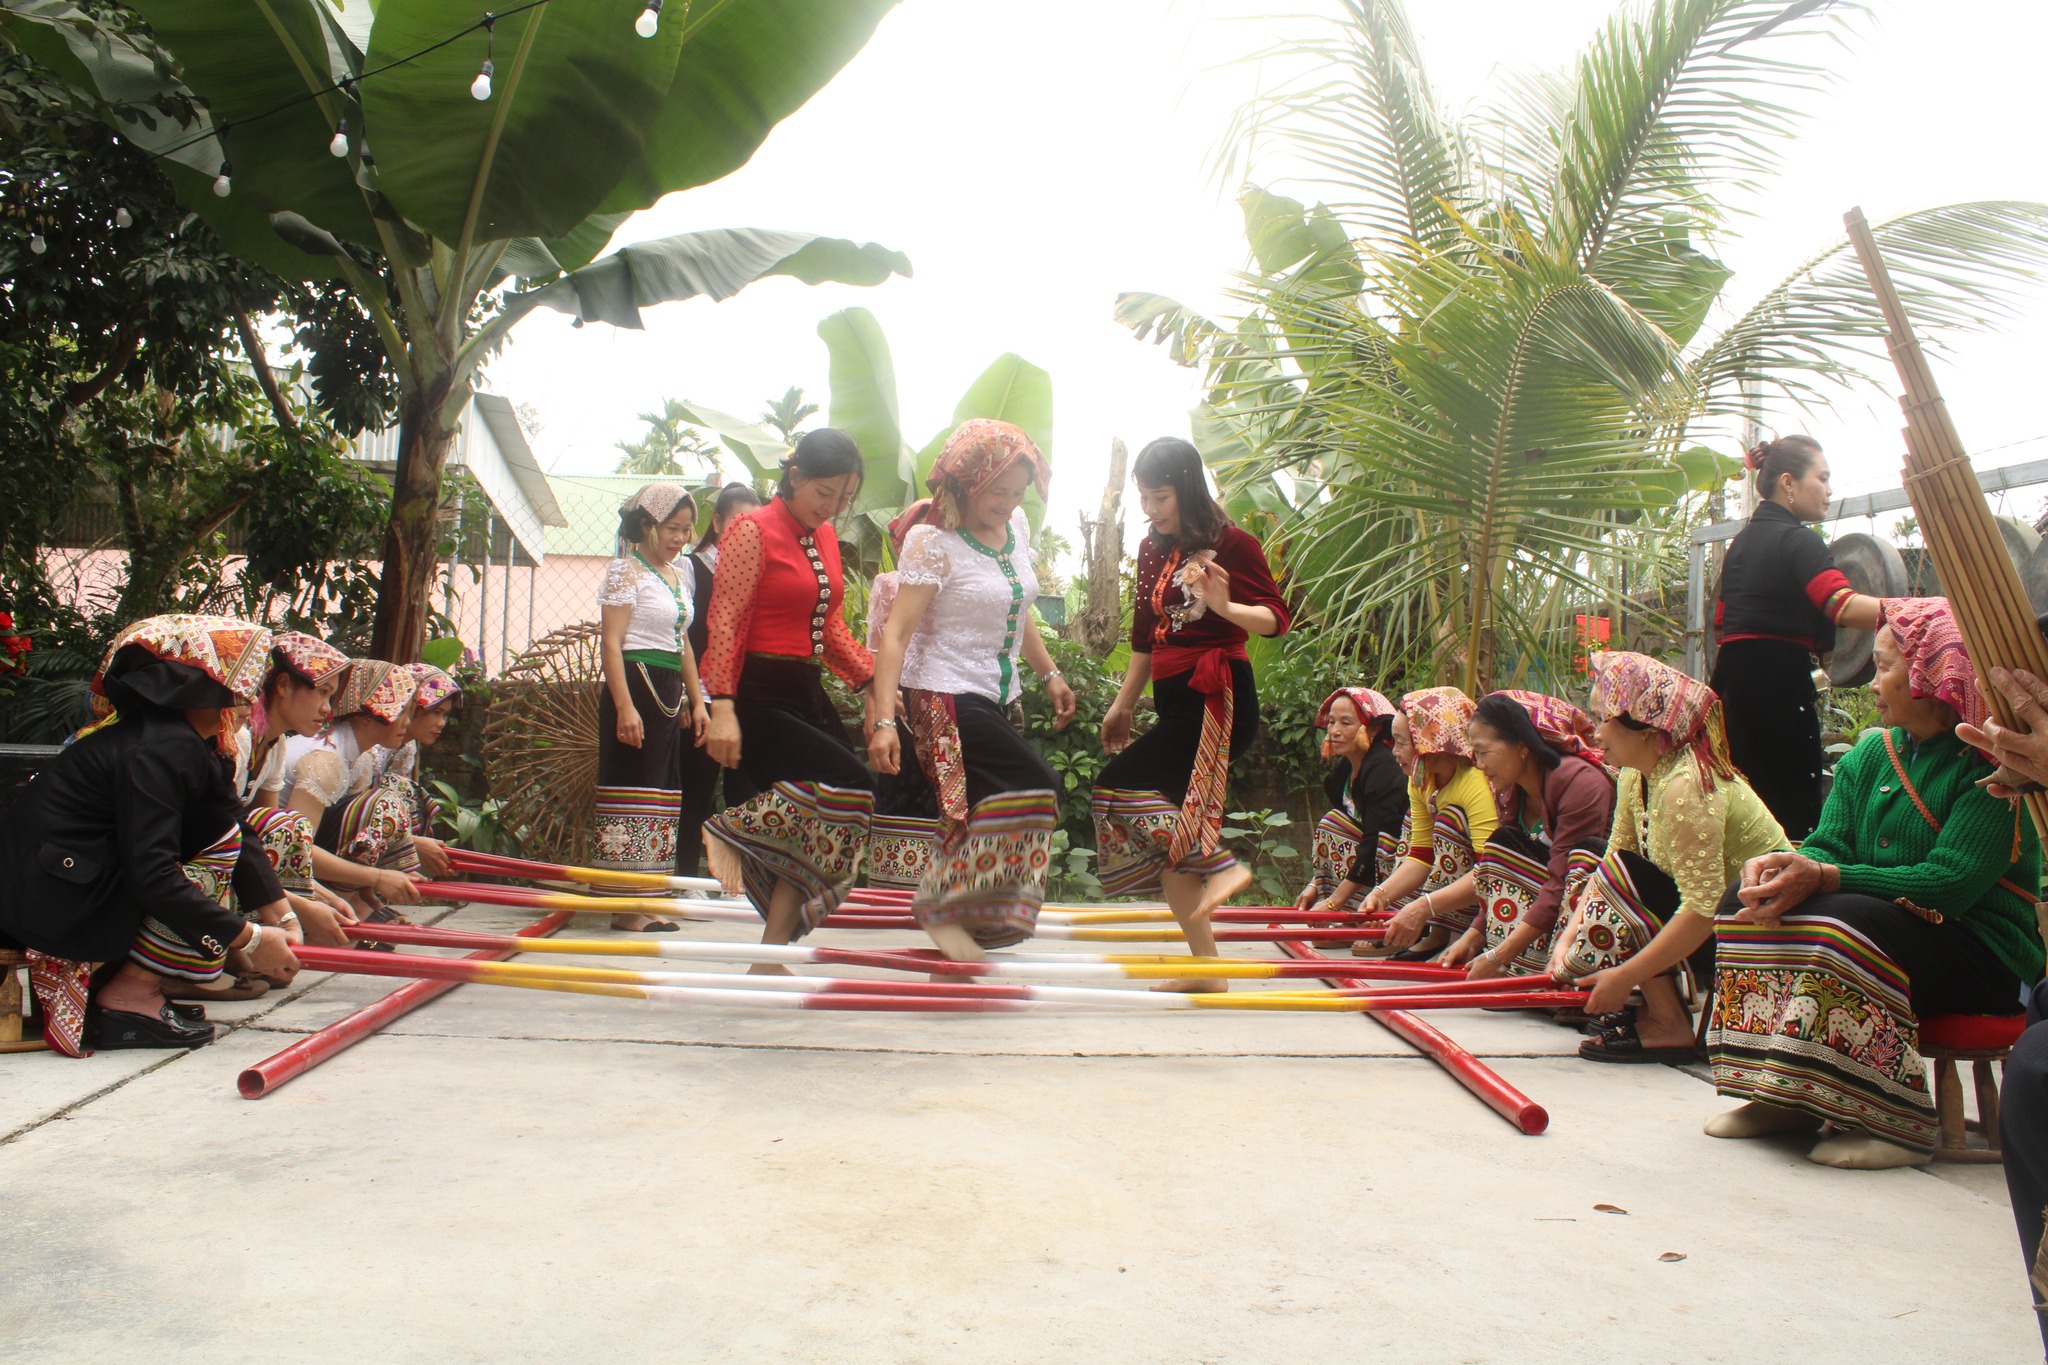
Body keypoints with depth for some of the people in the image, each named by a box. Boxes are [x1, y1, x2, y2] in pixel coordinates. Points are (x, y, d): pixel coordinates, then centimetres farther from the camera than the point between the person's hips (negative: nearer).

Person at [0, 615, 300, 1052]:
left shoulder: (200, 743, 7)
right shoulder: (157, 750, -22)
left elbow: (239, 828, 9)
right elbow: (152, 876, -27)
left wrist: (279, 914, 1)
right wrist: (249, 938, -23)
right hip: (54, 904, -9)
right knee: (218, 845, -14)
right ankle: (130, 995, -11)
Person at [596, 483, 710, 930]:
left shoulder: (680, 577, 17)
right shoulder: (626, 571, -7)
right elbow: (611, 643, -13)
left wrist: (696, 702, 18)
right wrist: (625, 707, -21)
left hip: (670, 692, 8)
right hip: (636, 686, -8)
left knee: (664, 792, 8)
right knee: (635, 791, -8)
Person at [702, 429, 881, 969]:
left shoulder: (825, 538, 14)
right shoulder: (753, 531, -8)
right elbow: (725, 623, -14)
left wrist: (871, 681, 10)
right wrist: (721, 707, -23)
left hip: (808, 695, 8)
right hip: (759, 699, -8)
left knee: (807, 834, 5)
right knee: (850, 785, -22)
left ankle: (770, 956, 13)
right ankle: (729, 831, -9)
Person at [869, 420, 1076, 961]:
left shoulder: (1016, 527, 6)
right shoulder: (933, 542, -15)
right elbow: (896, 634, -20)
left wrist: (1050, 673, 20)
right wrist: (884, 719, -28)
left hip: (997, 694, 8)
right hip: (946, 694, -7)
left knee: (979, 814, 7)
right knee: (1035, 785, -19)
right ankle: (946, 910, -10)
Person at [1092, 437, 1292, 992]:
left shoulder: (1230, 543, -6)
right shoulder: (1153, 551, 15)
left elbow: (1276, 618, -10)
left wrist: (1223, 605, -29)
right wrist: (1123, 705, 24)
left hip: (1217, 696, -8)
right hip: (1175, 702, 8)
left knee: (1119, 787, -19)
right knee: (1166, 838, 4)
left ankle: (1221, 866, -12)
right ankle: (1207, 967, 11)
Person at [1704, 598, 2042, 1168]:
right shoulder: (1869, 754, 9)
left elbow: (1951, 882, -24)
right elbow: (1829, 843, 2)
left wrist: (1823, 878, -30)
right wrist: (1785, 866, -23)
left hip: (1983, 956, -7)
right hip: (1893, 925, 7)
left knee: (1846, 923, -34)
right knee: (1747, 902, -12)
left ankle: (1898, 1122, -22)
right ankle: (1785, 1096, -9)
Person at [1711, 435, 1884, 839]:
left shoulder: (1742, 541, 18)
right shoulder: (1796, 540, -9)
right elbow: (1844, 606, -25)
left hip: (1731, 675, 9)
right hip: (1778, 682, -9)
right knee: (1793, 805, -8)